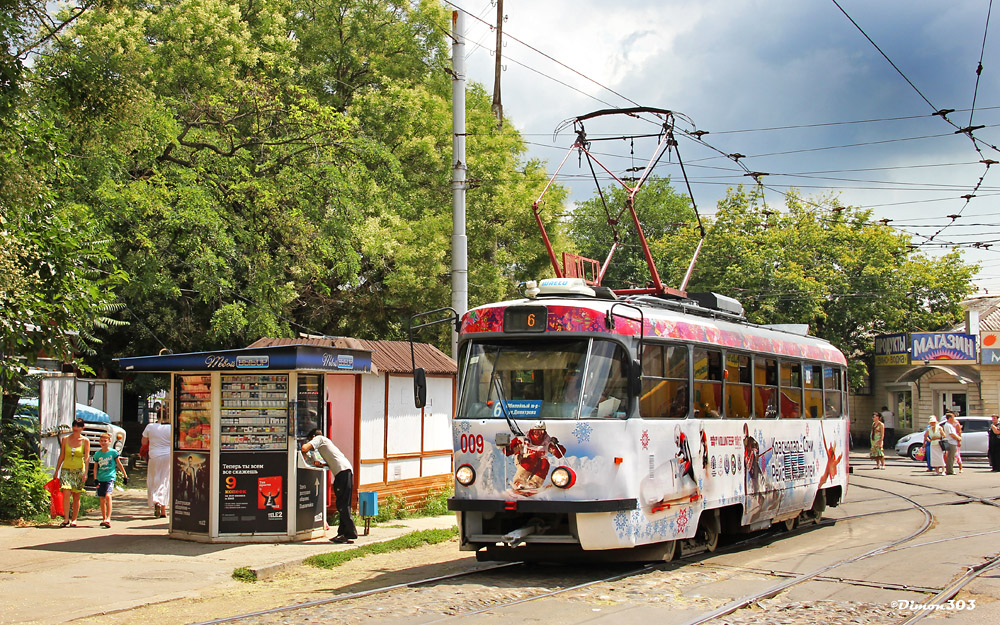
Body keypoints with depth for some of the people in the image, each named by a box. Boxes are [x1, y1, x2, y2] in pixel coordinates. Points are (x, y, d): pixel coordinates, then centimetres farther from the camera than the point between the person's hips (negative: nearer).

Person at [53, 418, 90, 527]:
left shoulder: (85, 441, 2)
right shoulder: (65, 439, 6)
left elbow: (87, 458, -2)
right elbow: (61, 456, 11)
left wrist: (85, 473, -11)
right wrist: (56, 470, 9)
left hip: (79, 470, 0)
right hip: (66, 469, 0)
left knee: (76, 496, 3)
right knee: (66, 493, -16)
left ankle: (74, 520, 11)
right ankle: (66, 519, -14)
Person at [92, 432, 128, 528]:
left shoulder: (113, 452, 0)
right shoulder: (97, 454, 7)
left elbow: (119, 464, 7)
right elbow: (95, 468, 10)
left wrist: (125, 476, 10)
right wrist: (95, 479, -1)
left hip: (110, 477, -4)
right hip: (100, 479, 4)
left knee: (108, 496, -21)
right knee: (102, 499, 8)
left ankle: (108, 519, -25)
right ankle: (104, 518, 21)